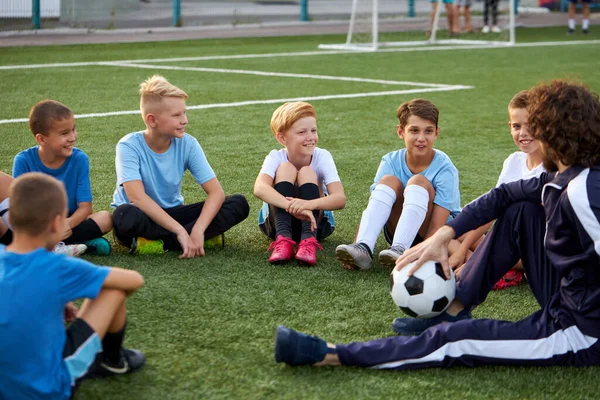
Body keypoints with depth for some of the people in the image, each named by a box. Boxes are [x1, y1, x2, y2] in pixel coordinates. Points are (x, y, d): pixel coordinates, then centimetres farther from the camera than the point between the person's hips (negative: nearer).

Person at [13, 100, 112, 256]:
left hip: (66, 226, 1)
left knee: (105, 218, -23)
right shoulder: (24, 161, -11)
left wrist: (68, 223, -32)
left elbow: (85, 207, -9)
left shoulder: (79, 159, -8)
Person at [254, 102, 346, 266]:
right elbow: (259, 188, -42)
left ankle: (308, 241, -42)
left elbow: (340, 199, -32)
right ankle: (283, 238, -41)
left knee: (307, 172, -25)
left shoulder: (322, 157, -18)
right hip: (279, 220, -1)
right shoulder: (276, 158, -20)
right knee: (285, 169, -25)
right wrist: (293, 206, -59)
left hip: (315, 221, 1)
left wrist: (308, 204, -53)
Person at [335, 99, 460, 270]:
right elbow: (372, 208, -17)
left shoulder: (444, 169, -18)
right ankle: (363, 248, -39)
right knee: (389, 180, -23)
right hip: (399, 230, 3)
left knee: (419, 181, -26)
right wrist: (354, 250, -30)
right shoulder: (391, 162, -9)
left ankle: (400, 249, -41)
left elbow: (436, 226, -23)